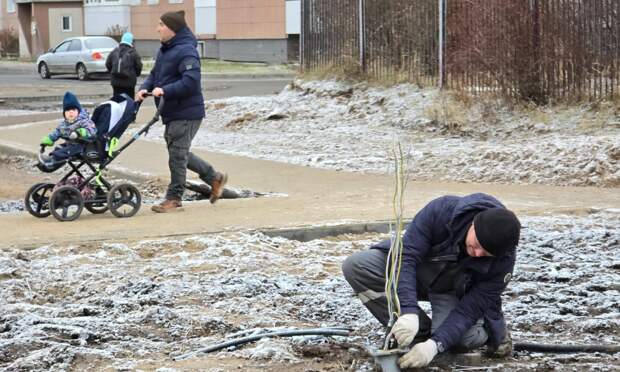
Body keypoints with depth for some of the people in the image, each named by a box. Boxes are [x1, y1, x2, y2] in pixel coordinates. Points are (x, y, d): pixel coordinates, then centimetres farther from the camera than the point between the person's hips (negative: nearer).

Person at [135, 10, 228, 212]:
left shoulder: (186, 51, -18)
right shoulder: (164, 50, 12)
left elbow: (190, 82, -27)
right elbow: (155, 74, 16)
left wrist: (165, 91, -29)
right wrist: (145, 88, -4)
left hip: (186, 114, -10)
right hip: (172, 112, 10)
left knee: (178, 155, -2)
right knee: (180, 153, 17)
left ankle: (173, 198, 8)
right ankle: (215, 178, 29)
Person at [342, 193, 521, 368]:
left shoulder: (504, 258, -28)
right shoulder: (441, 210, -33)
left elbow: (472, 306, -27)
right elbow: (406, 256, -34)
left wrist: (436, 344, -41)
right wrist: (408, 311, -47)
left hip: (455, 291, -2)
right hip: (414, 274, 2)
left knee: (464, 337, -35)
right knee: (355, 265, -25)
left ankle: (491, 329, 4)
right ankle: (422, 332, -14)